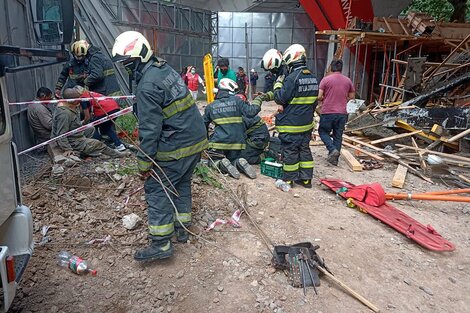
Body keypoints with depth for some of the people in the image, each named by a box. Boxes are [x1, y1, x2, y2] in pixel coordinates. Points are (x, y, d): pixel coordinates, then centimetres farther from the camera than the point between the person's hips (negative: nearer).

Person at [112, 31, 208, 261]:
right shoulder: (165, 68, 10)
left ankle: (161, 244, 7)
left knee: (156, 188, 2)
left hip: (176, 147, -9)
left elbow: (149, 129, -20)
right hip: (197, 138, 9)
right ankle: (181, 228, 34)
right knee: (181, 183, 21)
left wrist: (144, 163, -12)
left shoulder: (147, 86, -18)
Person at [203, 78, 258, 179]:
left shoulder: (211, 106, 6)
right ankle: (239, 163, -11)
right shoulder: (236, 101, -1)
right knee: (234, 159, 25)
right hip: (236, 142, 1)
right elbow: (250, 112, -9)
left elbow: (203, 125, 16)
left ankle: (221, 164, -16)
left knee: (214, 162, 19)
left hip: (219, 142, -1)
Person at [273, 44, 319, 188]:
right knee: (304, 149, 14)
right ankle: (306, 178, 21)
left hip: (290, 124, -7)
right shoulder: (313, 78, 7)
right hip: (307, 123, 7)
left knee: (290, 151, 3)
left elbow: (280, 98, -17)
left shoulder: (292, 78, -19)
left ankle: (289, 179, 15)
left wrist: (278, 84, -1)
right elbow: (314, 102, 14)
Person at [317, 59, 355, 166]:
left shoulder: (326, 79, -7)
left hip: (327, 112, -3)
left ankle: (333, 149, -7)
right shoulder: (348, 80, 5)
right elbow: (352, 96, 15)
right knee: (338, 136, 12)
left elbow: (319, 96, -10)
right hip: (342, 113, 4)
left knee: (323, 131, 14)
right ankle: (335, 159, 16)